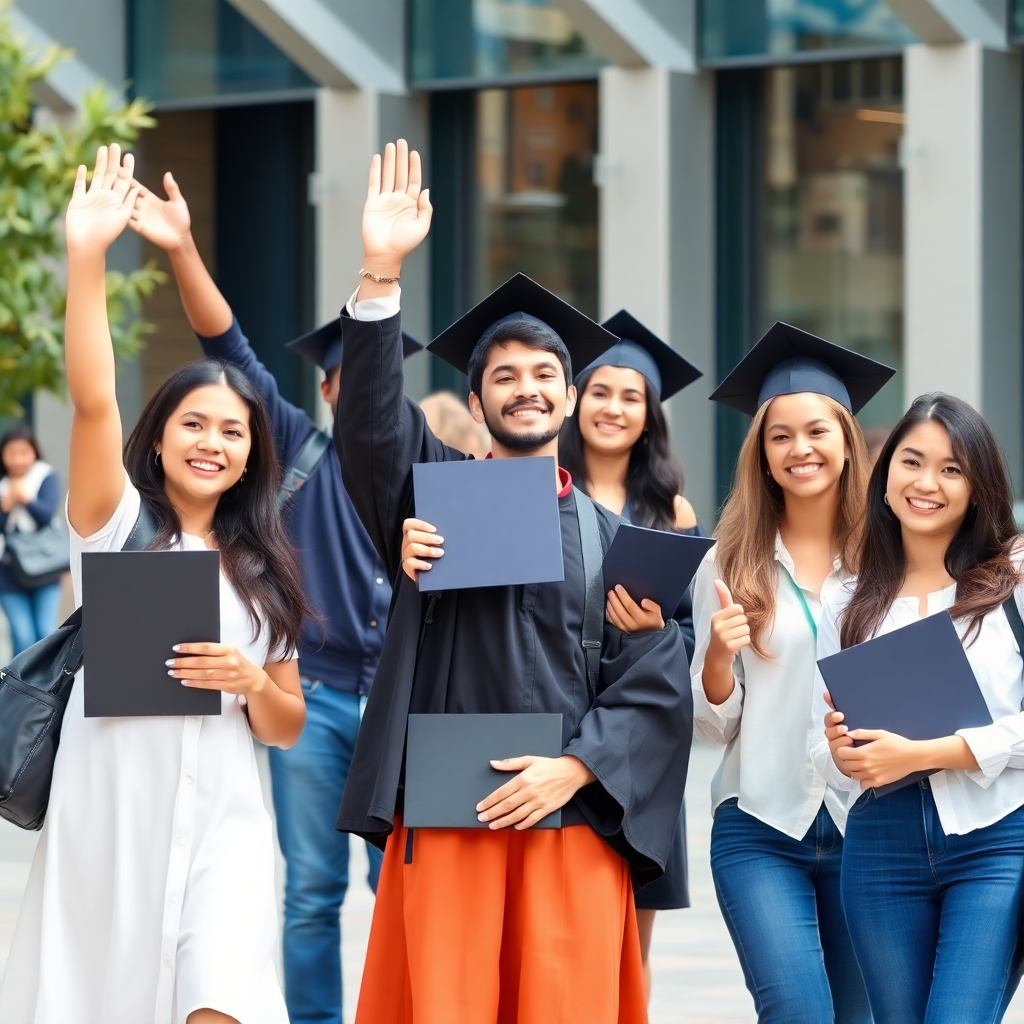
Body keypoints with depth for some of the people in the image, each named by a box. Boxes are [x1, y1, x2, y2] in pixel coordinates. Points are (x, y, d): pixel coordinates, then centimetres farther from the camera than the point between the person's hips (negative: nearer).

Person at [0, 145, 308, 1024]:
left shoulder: (266, 570, 11)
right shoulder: (118, 524, 2)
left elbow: (289, 727, 13)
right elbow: (92, 402, -15)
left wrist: (251, 682, -10)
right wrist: (87, 259, -26)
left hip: (219, 824, 1)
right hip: (106, 814, -1)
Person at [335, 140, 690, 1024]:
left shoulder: (615, 537, 11)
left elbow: (656, 687, 4)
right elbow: (370, 418, -9)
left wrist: (574, 768, -12)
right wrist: (382, 274, -20)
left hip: (573, 820, 1)